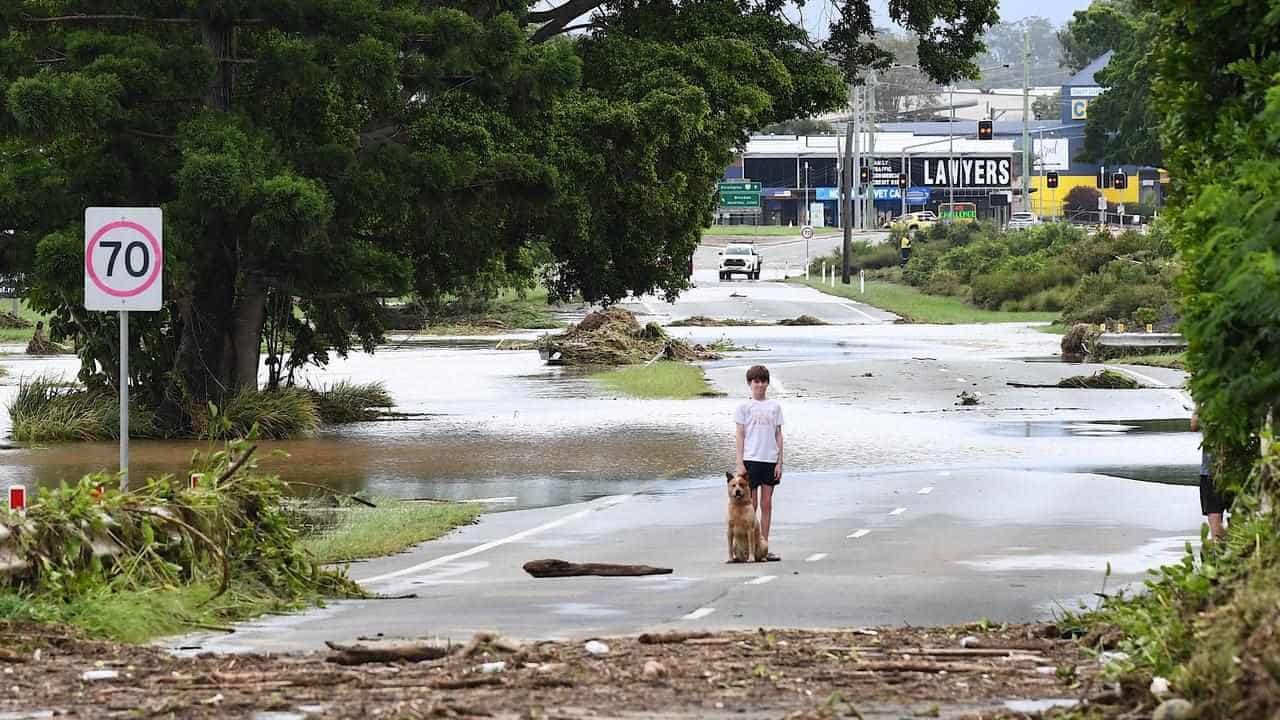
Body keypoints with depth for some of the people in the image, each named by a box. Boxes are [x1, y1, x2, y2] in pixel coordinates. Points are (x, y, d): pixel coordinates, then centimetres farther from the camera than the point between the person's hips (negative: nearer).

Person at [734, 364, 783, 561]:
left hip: (770, 460, 3)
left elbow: (778, 435, 10)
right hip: (751, 459, -3)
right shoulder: (744, 407, 2)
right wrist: (740, 463, -6)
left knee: (767, 504, 5)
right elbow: (740, 436, 0)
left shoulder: (774, 406, 10)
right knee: (751, 504, -2)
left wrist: (779, 462, 3)